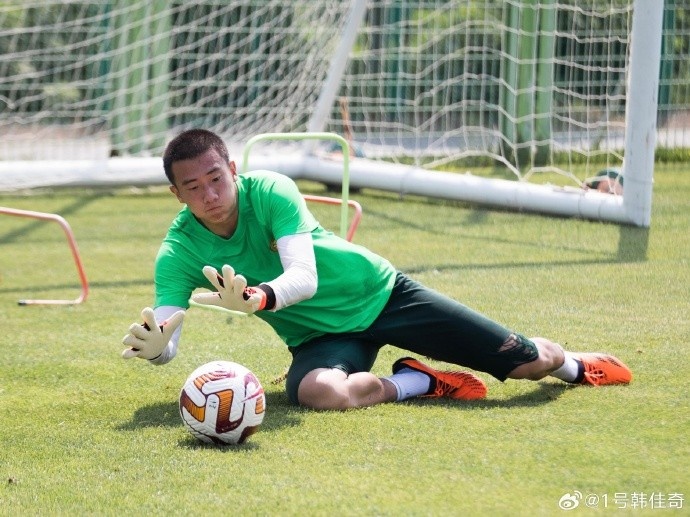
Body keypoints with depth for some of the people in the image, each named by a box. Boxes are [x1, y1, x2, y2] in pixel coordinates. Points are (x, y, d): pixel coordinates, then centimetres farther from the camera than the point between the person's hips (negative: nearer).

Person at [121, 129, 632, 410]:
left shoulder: (269, 191, -22)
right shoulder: (180, 251, -15)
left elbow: (303, 278, -32)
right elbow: (166, 332, -22)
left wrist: (257, 298, -54)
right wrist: (153, 344, -47)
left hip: (380, 290, -1)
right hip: (321, 335, 1)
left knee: (524, 361, -3)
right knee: (319, 392, -39)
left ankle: (571, 364, 37)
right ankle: (420, 381, -8)